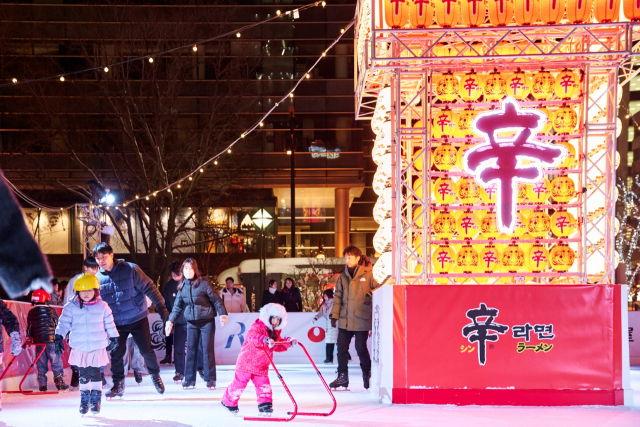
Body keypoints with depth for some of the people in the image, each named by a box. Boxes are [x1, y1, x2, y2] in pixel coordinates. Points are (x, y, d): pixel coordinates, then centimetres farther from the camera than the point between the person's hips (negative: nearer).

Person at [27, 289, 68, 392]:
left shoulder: (31, 313, 5)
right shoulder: (51, 310, -4)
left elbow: (29, 327, 11)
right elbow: (57, 325, 2)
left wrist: (29, 338, 24)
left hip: (38, 341, 3)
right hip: (51, 340, -3)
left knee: (41, 364, 9)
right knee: (56, 362, 1)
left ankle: (42, 385, 9)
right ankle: (60, 384, -3)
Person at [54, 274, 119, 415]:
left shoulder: (102, 306, 1)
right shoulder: (71, 307, -1)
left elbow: (109, 324, 11)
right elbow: (64, 323, -1)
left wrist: (114, 338, 16)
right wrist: (59, 338, -10)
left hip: (98, 347, 0)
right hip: (79, 347, 0)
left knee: (95, 373, 1)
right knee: (83, 375, 7)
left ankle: (96, 400, 13)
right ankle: (84, 400, 19)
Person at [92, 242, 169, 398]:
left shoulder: (130, 269, -10)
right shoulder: (97, 278, 1)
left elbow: (149, 288, -8)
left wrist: (161, 307, -12)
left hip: (137, 319, -2)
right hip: (116, 323, 3)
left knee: (146, 350, 2)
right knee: (116, 354, -3)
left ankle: (155, 375, 26)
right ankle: (118, 385, 11)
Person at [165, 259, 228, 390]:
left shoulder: (203, 283, -8)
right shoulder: (182, 287, 5)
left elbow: (216, 299, -6)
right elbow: (177, 306, 11)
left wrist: (222, 314, -13)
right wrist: (171, 321, 3)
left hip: (207, 321, -4)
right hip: (191, 322, 4)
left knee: (208, 350, -2)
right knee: (191, 350, 4)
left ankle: (210, 380, 5)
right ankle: (189, 380, 10)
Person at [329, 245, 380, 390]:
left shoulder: (368, 274, -2)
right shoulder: (343, 277, 12)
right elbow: (337, 296, 13)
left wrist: (371, 294, -16)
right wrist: (334, 315, 8)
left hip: (361, 319, -5)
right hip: (345, 319, 5)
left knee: (361, 348, -1)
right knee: (342, 347, 3)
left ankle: (367, 374, 20)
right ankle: (342, 376, 11)